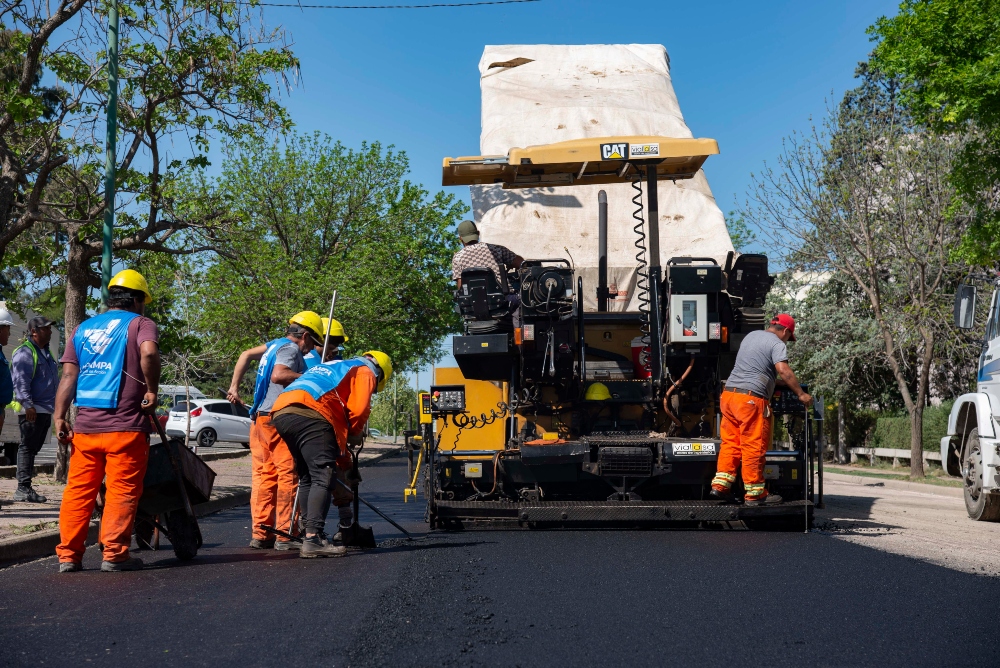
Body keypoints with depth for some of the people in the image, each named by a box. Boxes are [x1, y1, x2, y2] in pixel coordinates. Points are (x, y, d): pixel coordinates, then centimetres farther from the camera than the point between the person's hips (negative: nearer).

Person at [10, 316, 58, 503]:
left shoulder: (45, 352, 20)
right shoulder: (25, 352, -9)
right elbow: (20, 381, -18)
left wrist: (55, 406, 22)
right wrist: (28, 405, -25)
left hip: (45, 410, 9)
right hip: (32, 410, -9)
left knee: (33, 449, 11)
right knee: (27, 447, -8)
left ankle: (25, 487, 16)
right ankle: (23, 489, -7)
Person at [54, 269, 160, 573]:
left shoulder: (82, 328, 17)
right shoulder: (140, 324, 1)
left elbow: (69, 375, 8)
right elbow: (148, 352, -22)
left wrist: (60, 416, 3)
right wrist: (152, 390, -12)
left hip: (85, 425, 5)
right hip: (125, 426, -5)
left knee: (78, 490, 8)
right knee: (122, 491, 1)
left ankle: (68, 554, 7)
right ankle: (115, 553, 0)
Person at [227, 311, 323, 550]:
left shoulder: (274, 345, 19)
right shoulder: (290, 348, -8)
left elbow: (246, 355, 26)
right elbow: (278, 375, -24)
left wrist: (234, 387, 24)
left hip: (260, 419, 9)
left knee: (263, 476, 9)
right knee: (288, 476, -6)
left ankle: (259, 534, 10)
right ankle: (285, 535, -7)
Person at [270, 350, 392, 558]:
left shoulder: (334, 367, 40)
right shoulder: (365, 371, 15)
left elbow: (336, 408, 41)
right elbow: (358, 409, -3)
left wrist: (344, 461, 43)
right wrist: (355, 434, 18)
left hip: (281, 412, 9)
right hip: (309, 414, -9)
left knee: (307, 478, 17)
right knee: (323, 478, -10)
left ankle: (310, 532, 16)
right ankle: (313, 539, -19)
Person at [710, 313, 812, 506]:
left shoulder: (751, 336, 24)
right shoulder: (777, 344, -3)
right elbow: (783, 371, -17)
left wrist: (774, 381, 40)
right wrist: (801, 394, -11)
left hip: (729, 394, 8)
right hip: (751, 399, -8)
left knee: (730, 443, 11)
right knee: (754, 447, -3)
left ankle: (720, 485, 6)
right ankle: (755, 493, 2)